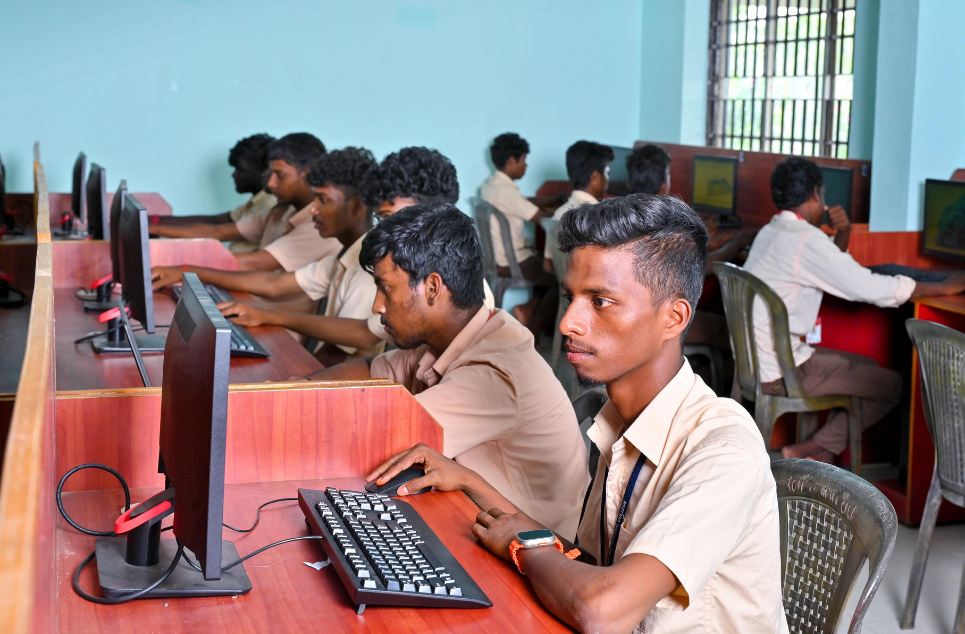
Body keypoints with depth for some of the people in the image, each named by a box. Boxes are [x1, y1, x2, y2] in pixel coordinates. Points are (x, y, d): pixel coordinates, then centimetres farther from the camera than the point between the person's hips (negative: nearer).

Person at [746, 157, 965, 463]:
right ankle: (808, 451, 3)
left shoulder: (770, 232, 10)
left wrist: (843, 234, 6)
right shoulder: (805, 240, -20)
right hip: (780, 373, -9)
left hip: (757, 361, 10)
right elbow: (870, 288, -20)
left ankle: (820, 459, 12)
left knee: (867, 366, 22)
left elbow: (835, 273, 24)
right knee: (891, 385, 1)